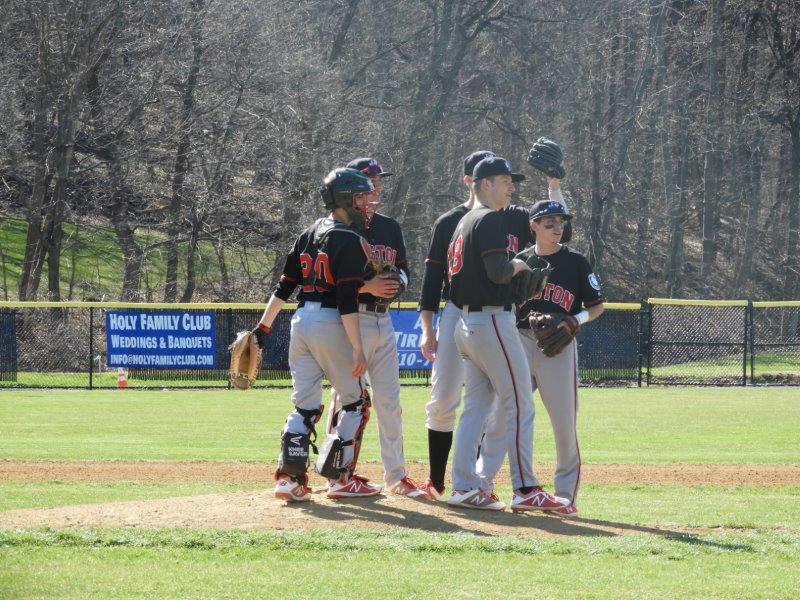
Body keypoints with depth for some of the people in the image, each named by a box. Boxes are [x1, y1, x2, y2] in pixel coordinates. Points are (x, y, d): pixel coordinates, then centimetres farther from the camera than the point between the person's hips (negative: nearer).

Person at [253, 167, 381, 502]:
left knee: (305, 405, 9)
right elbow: (347, 300, -18)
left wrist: (264, 326, 15)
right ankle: (339, 478, 5)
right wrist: (357, 348, -20)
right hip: (330, 324, -7)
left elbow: (285, 285, 13)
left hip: (301, 321, 7)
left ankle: (289, 476, -3)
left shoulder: (309, 235, 13)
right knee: (355, 402, 7)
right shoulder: (349, 240, -10)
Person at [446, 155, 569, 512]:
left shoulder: (464, 224, 18)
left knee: (476, 406, 11)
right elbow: (498, 272, -22)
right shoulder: (491, 220, -12)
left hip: (466, 322, 10)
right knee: (519, 405, -6)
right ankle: (525, 490, -7)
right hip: (492, 320, -10)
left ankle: (465, 487, 7)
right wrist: (519, 264, -2)